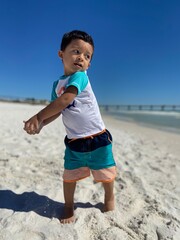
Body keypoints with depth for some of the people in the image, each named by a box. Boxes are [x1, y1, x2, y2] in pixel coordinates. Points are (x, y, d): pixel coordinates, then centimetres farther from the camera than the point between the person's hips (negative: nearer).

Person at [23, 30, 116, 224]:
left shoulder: (80, 76, -14)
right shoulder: (57, 84, 5)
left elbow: (65, 100, -26)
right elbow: (56, 110, 7)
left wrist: (38, 116, -22)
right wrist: (40, 124, -9)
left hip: (97, 138, -4)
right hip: (74, 141, 5)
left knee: (104, 173, 16)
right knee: (69, 176, 12)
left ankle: (109, 197, 45)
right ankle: (68, 206, 38)